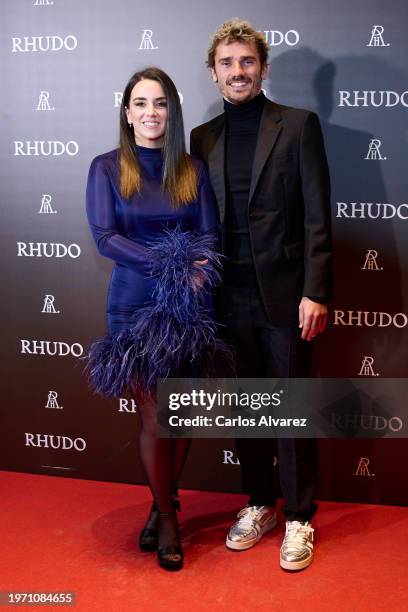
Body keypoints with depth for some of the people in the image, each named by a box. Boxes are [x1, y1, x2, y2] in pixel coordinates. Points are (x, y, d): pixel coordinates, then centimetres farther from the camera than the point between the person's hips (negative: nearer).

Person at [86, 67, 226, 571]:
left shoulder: (193, 169, 5)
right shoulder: (106, 168, 0)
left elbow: (210, 237, 1)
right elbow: (104, 237, -10)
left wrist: (193, 267, -20)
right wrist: (172, 265, -18)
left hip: (191, 307, 2)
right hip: (135, 307, -2)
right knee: (153, 417, 4)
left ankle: (163, 505, 32)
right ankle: (167, 516, 24)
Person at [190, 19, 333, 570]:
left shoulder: (299, 126, -2)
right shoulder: (203, 138, 9)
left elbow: (317, 217, -6)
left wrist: (315, 292, -13)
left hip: (284, 294, -4)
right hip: (230, 297, 4)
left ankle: (298, 518, 22)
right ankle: (259, 504, 31)